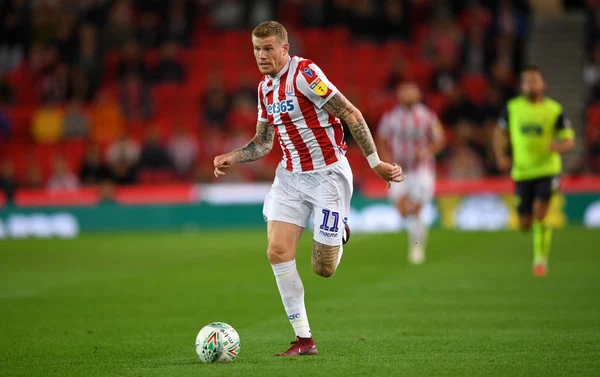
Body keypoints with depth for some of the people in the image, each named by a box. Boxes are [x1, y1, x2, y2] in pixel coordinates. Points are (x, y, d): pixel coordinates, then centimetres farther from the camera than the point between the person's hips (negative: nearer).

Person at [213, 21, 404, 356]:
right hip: (291, 176, 7)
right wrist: (232, 158, 1)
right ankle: (304, 339, -3)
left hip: (327, 174, -7)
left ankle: (339, 233, 35)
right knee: (278, 251, -11)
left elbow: (352, 115, -17)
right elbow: (263, 143, 19)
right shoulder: (265, 88, 9)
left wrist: (376, 163, -19)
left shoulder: (304, 74, -17)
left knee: (323, 269, -3)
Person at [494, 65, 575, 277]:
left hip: (547, 170, -2)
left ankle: (541, 259, -4)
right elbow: (500, 131, 17)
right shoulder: (512, 108, 1)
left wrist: (560, 146, -25)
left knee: (539, 213, -19)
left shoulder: (554, 110, -4)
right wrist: (500, 156, 3)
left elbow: (570, 141, -2)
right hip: (522, 172, 2)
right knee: (525, 225, 4)